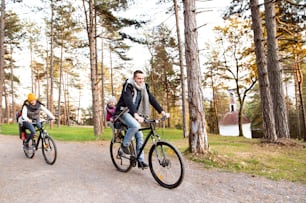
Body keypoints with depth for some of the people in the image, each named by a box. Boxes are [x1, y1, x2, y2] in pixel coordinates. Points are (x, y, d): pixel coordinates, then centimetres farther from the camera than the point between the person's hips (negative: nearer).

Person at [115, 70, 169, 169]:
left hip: (134, 114, 6)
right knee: (135, 125, -33)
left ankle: (141, 161, 6)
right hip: (123, 112, -6)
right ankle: (124, 145, -11)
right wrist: (136, 115, -48)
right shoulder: (128, 86, -19)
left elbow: (152, 99, -7)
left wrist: (162, 111, -20)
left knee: (140, 136, -2)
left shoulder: (144, 88, -1)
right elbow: (128, 101, -34)